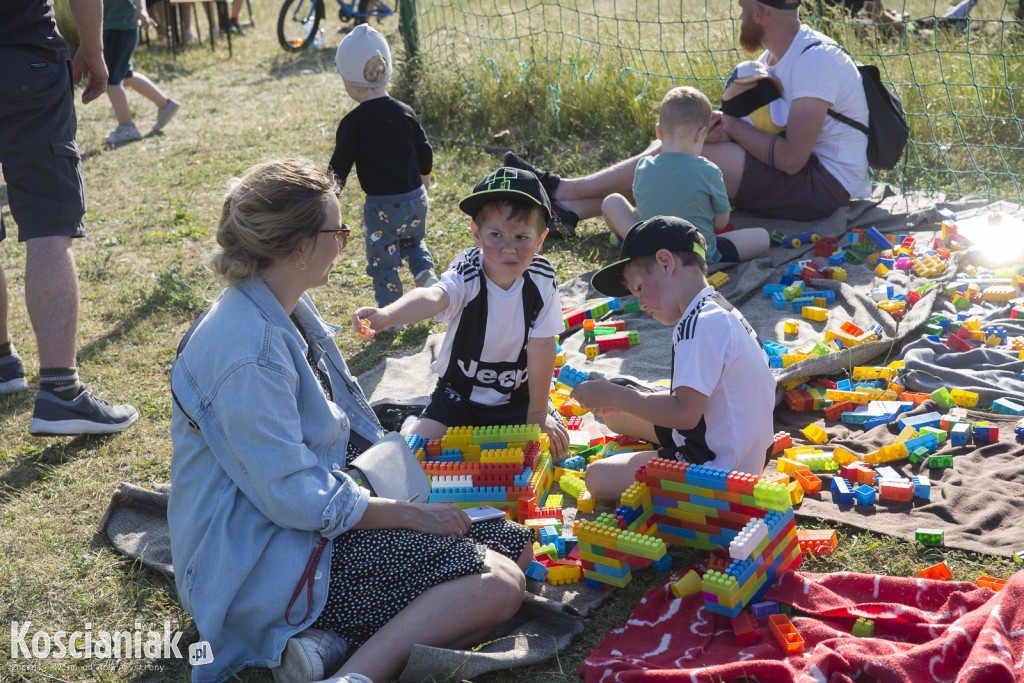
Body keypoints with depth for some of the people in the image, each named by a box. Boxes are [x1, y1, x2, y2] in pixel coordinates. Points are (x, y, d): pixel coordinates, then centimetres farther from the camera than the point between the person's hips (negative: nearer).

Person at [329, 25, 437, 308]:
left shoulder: (352, 123, -12)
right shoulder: (405, 112, 1)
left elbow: (339, 167, -10)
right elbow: (425, 152, 12)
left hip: (381, 206, -5)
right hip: (415, 199, 5)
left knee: (382, 260, 9)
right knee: (413, 242, 30)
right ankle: (427, 275, 7)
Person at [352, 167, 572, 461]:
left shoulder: (542, 280, -16)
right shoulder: (468, 276, -23)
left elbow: (542, 347, -11)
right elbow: (433, 298, -45)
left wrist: (538, 414, -7)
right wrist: (385, 315, -67)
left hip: (518, 398, 2)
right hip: (459, 395, -2)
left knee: (555, 445, -12)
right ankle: (412, 423, 20)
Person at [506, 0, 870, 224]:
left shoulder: (815, 59, -21)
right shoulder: (776, 53, 11)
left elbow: (791, 158, -27)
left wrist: (731, 125, -14)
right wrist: (722, 127, -14)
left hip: (826, 184, -9)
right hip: (805, 172, 9)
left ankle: (563, 188, -7)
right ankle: (570, 209, -8)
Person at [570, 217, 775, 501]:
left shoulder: (700, 326, -24)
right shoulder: (720, 312, 9)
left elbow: (684, 413, -28)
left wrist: (615, 397, -18)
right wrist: (622, 401, 5)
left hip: (717, 464, -10)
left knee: (598, 477, -13)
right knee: (616, 416, 17)